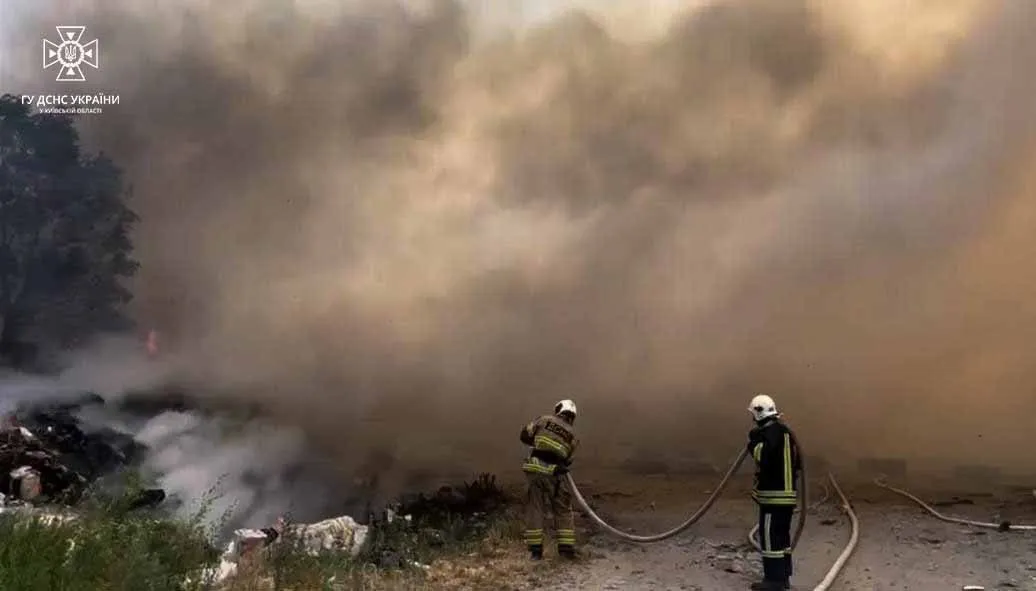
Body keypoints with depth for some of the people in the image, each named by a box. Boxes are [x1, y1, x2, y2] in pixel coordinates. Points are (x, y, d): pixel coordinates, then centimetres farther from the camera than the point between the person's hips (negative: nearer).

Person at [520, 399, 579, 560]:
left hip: (535, 470, 0)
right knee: (563, 510, 14)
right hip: (554, 474, 0)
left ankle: (535, 549, 7)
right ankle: (566, 547, 12)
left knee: (535, 509, 8)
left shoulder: (544, 420, 7)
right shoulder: (571, 435, 11)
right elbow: (567, 459, 12)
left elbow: (524, 435, 8)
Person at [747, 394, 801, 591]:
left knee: (770, 536, -4)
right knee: (782, 534, 16)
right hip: (787, 492, 10)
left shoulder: (770, 432, -17)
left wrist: (754, 441, -15)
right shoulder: (784, 431, 14)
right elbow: (797, 461, 18)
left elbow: (761, 456, -28)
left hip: (773, 494, -10)